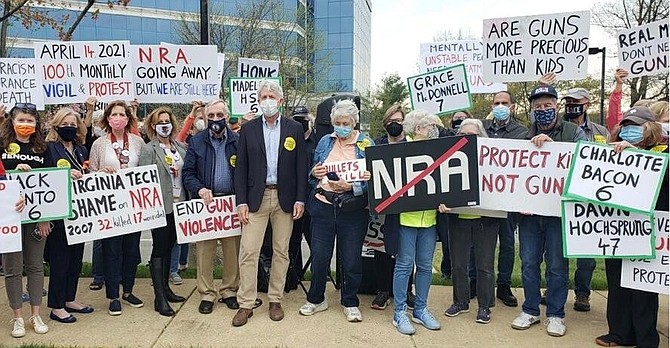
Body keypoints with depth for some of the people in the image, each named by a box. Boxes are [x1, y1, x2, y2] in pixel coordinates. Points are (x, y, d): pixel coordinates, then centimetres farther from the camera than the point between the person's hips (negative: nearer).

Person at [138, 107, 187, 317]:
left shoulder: (180, 148, 11)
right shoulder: (149, 149, -6)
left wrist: (186, 200, 8)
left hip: (178, 204, 6)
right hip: (160, 205, -6)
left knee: (169, 247, 14)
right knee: (159, 249, -2)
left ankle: (165, 288, 26)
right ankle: (159, 297, 2)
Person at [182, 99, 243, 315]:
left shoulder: (238, 141, 4)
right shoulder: (196, 142, 5)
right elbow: (188, 173, 3)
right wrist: (199, 189, -14)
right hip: (205, 202, 0)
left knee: (233, 251, 5)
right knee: (204, 251, 3)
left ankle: (229, 291, 20)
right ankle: (206, 294, 15)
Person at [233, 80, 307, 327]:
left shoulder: (295, 129, 4)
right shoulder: (248, 129, 4)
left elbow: (301, 166, 3)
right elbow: (241, 167, 3)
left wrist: (300, 200, -4)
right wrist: (241, 202, -4)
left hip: (285, 199, 1)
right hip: (256, 197, 0)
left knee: (281, 251, 8)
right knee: (248, 251, -3)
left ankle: (275, 300, 21)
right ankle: (246, 304, 8)